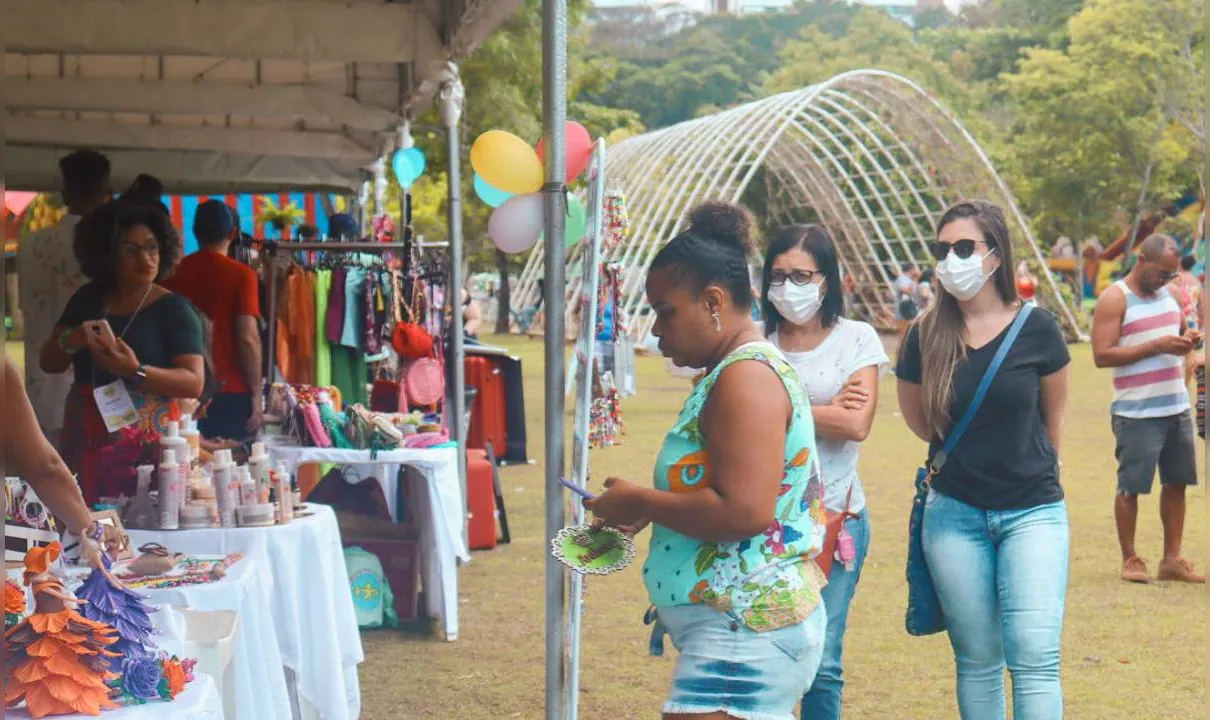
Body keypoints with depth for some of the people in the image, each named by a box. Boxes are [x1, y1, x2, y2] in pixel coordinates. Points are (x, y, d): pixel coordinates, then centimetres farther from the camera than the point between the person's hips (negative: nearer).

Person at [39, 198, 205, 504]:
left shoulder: (174, 309, -3)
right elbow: (48, 363, 16)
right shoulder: (87, 300, 12)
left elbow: (194, 383, -10)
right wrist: (69, 342, -6)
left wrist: (135, 372, -25)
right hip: (85, 442, 4)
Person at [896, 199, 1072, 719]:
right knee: (977, 660, 9)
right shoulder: (926, 336, -5)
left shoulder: (1035, 329, -8)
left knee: (1034, 657, -11)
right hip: (955, 515, 2)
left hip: (1033, 511, -2)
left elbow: (1054, 416, 9)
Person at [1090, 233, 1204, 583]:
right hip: (1137, 413, -7)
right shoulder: (1114, 299, -9)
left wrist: (1187, 340, 2)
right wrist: (1157, 346, -21)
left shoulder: (1167, 294, 13)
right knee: (1131, 486, 0)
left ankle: (1172, 559, 15)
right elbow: (1102, 355, -17)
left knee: (1177, 483, 8)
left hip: (1178, 407, 7)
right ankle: (1130, 560, 11)